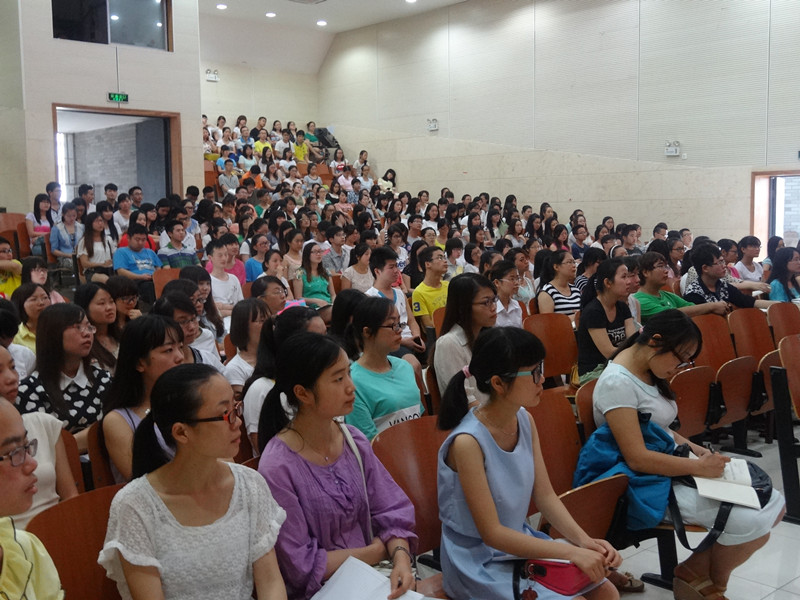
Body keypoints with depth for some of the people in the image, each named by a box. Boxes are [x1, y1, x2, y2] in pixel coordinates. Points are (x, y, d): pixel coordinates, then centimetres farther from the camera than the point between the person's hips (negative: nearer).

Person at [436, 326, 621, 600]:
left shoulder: (525, 419, -3)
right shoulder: (467, 442, -27)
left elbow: (545, 496, 2)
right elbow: (491, 533, -24)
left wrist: (584, 540, -14)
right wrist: (571, 552, -25)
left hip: (519, 542, 7)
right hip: (480, 563, -7)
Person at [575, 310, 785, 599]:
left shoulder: (649, 372, 8)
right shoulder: (617, 383, -21)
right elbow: (637, 458, -24)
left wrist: (693, 448, 3)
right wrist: (698, 467, -17)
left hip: (671, 464, 10)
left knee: (772, 504, 1)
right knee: (752, 524, -19)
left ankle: (696, 572, 11)